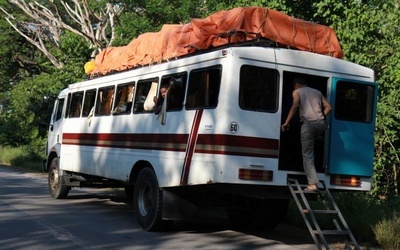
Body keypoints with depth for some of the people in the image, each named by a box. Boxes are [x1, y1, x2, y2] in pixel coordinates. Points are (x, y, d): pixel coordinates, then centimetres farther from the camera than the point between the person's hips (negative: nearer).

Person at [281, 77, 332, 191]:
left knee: (307, 154, -1)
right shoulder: (317, 92, 25)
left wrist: (287, 122, -5)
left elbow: (295, 106, -9)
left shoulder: (297, 92, 10)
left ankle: (313, 184, -11)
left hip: (309, 124, -5)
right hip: (321, 124, 5)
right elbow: (328, 107, 17)